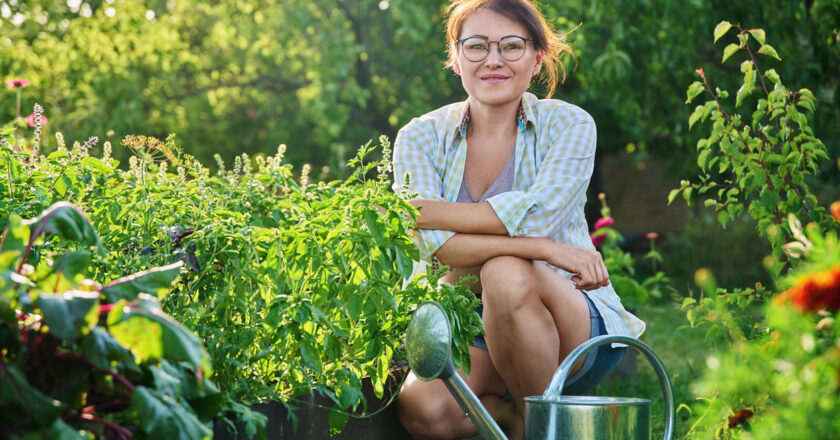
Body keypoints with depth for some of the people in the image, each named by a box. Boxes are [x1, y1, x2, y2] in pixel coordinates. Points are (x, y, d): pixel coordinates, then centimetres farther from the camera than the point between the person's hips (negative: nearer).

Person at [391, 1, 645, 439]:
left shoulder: (568, 125, -5)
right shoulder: (421, 138, -1)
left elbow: (538, 216, -22)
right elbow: (434, 244, -18)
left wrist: (422, 212, -18)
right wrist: (541, 247, -27)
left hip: (577, 325, -1)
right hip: (469, 332, 2)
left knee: (507, 274, -35)